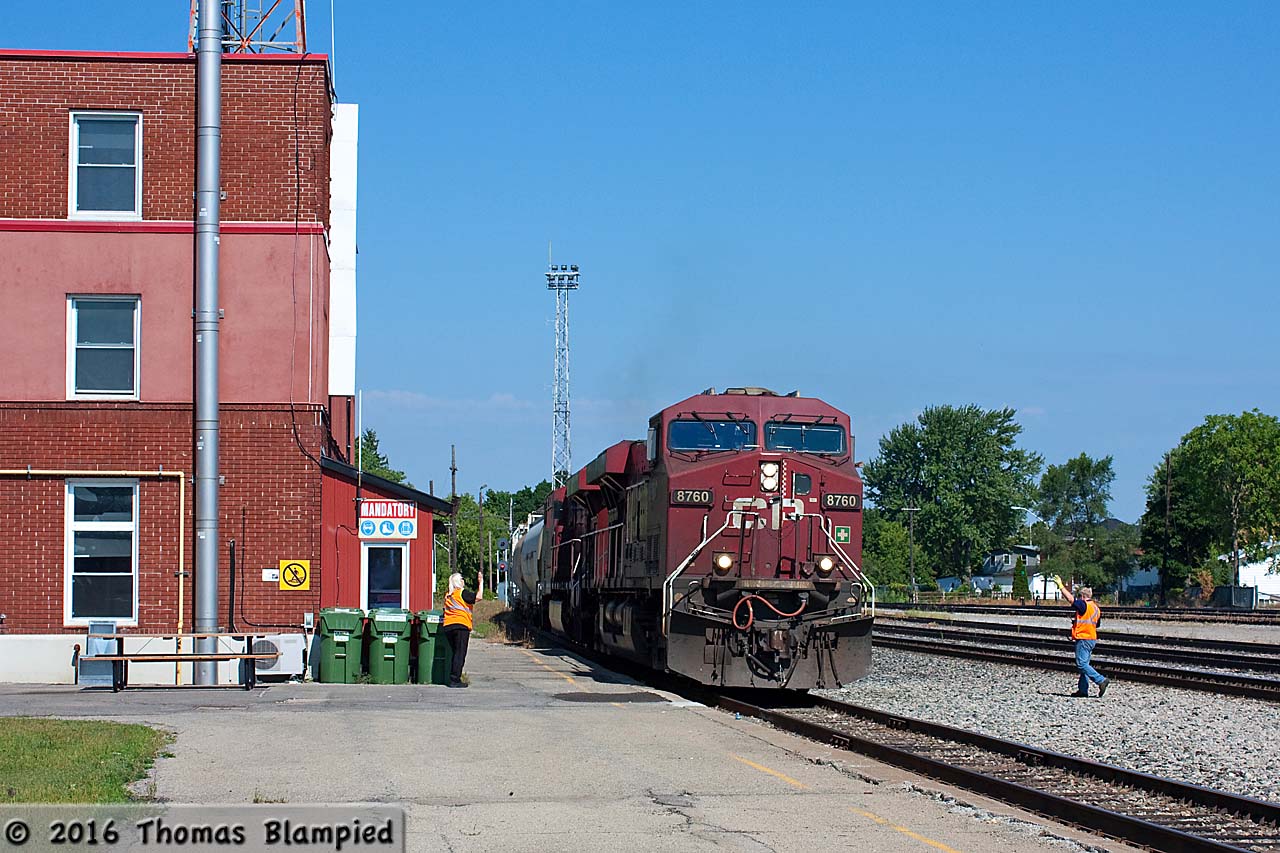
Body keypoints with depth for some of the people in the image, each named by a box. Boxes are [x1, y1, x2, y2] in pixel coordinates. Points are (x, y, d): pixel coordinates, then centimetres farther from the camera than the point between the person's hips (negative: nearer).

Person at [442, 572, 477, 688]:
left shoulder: (448, 596, 16)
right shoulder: (463, 593, -4)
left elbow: (446, 610, 18)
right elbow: (478, 597, -9)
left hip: (447, 626, 7)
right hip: (461, 626, -7)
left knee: (456, 653, 15)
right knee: (460, 654, -5)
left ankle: (454, 679, 13)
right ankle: (454, 680, -11)